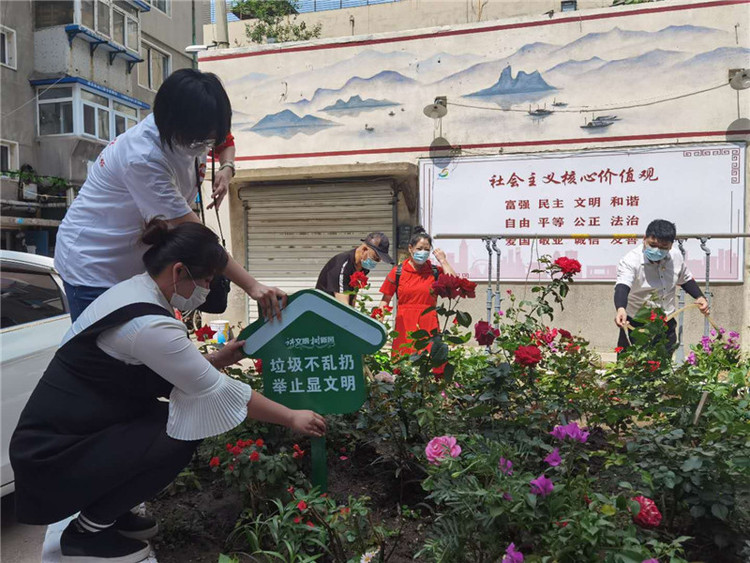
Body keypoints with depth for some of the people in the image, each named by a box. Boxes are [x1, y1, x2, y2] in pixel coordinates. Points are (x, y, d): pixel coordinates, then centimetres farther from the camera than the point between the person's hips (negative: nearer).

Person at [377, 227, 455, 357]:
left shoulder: (435, 271, 9)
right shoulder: (398, 272, 7)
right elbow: (385, 300, 12)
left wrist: (443, 261, -2)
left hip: (429, 328, 0)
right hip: (404, 328, 0)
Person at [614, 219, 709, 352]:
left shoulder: (676, 256, -3)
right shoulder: (631, 261, -22)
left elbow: (685, 279, 17)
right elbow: (622, 287, -39)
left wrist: (700, 297, 1)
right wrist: (621, 309, -58)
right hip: (635, 325, -5)